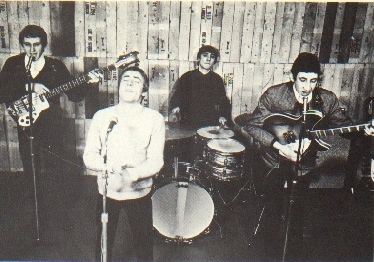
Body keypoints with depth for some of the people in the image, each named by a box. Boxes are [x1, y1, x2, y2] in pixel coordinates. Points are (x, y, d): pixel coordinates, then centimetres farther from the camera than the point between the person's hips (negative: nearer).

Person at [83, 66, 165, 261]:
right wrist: (110, 166, -24)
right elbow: (89, 156, -4)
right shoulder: (102, 116, -1)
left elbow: (156, 161, -11)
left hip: (139, 193, -1)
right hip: (107, 192, 1)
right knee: (104, 245, 15)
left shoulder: (154, 119, -6)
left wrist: (134, 174, -30)